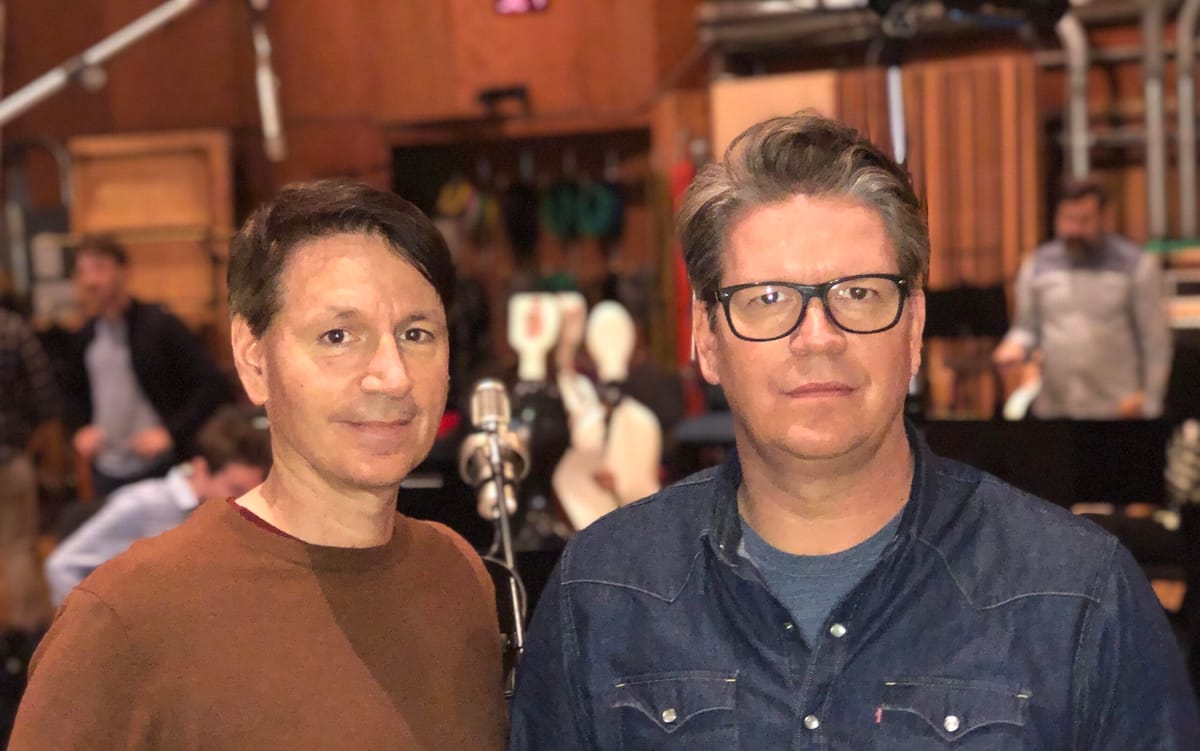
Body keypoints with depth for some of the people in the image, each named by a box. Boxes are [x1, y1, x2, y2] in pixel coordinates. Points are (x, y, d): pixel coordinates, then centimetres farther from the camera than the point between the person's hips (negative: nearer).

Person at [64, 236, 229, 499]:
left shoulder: (160, 325, -9)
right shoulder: (86, 336, 7)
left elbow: (213, 384, -13)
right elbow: (74, 391, 24)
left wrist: (171, 433, -19)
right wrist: (80, 428, 6)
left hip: (160, 468, -5)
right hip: (106, 472, 5)